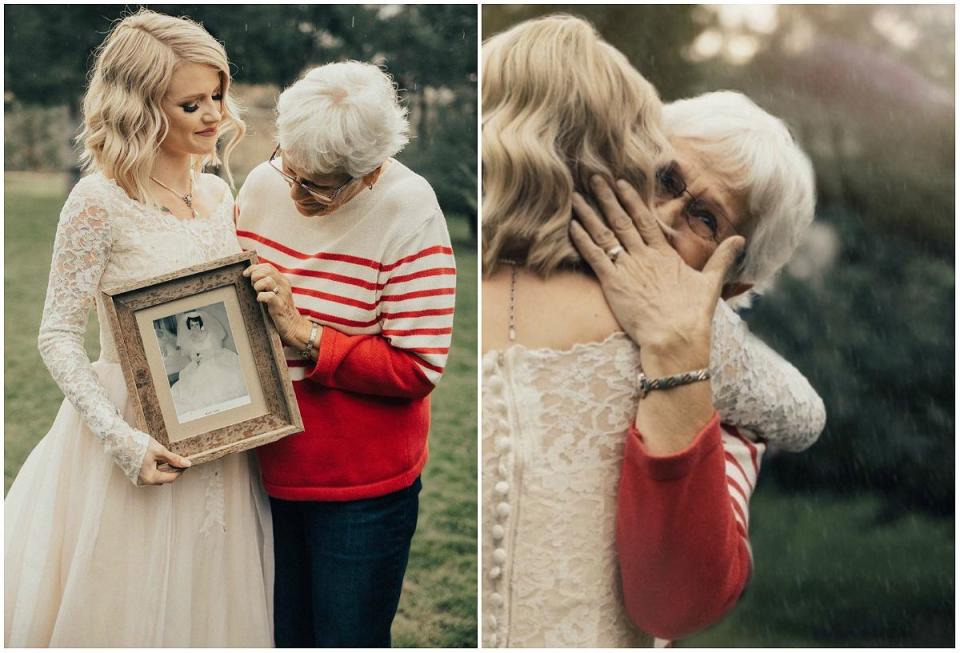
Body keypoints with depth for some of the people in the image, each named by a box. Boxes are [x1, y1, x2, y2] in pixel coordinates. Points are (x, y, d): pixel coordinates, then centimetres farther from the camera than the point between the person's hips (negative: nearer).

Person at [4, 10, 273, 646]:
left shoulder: (219, 195, 6)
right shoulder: (101, 202, -13)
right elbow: (59, 336, -11)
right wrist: (119, 438, -20)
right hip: (139, 440, -5)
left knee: (210, 608, 17)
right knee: (129, 609, 8)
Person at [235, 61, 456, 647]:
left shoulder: (409, 214, -17)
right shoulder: (263, 185, -2)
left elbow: (419, 370, -19)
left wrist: (304, 335, -23)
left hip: (361, 486, -4)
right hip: (265, 467, 5)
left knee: (349, 638, 9)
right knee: (279, 635, 16)